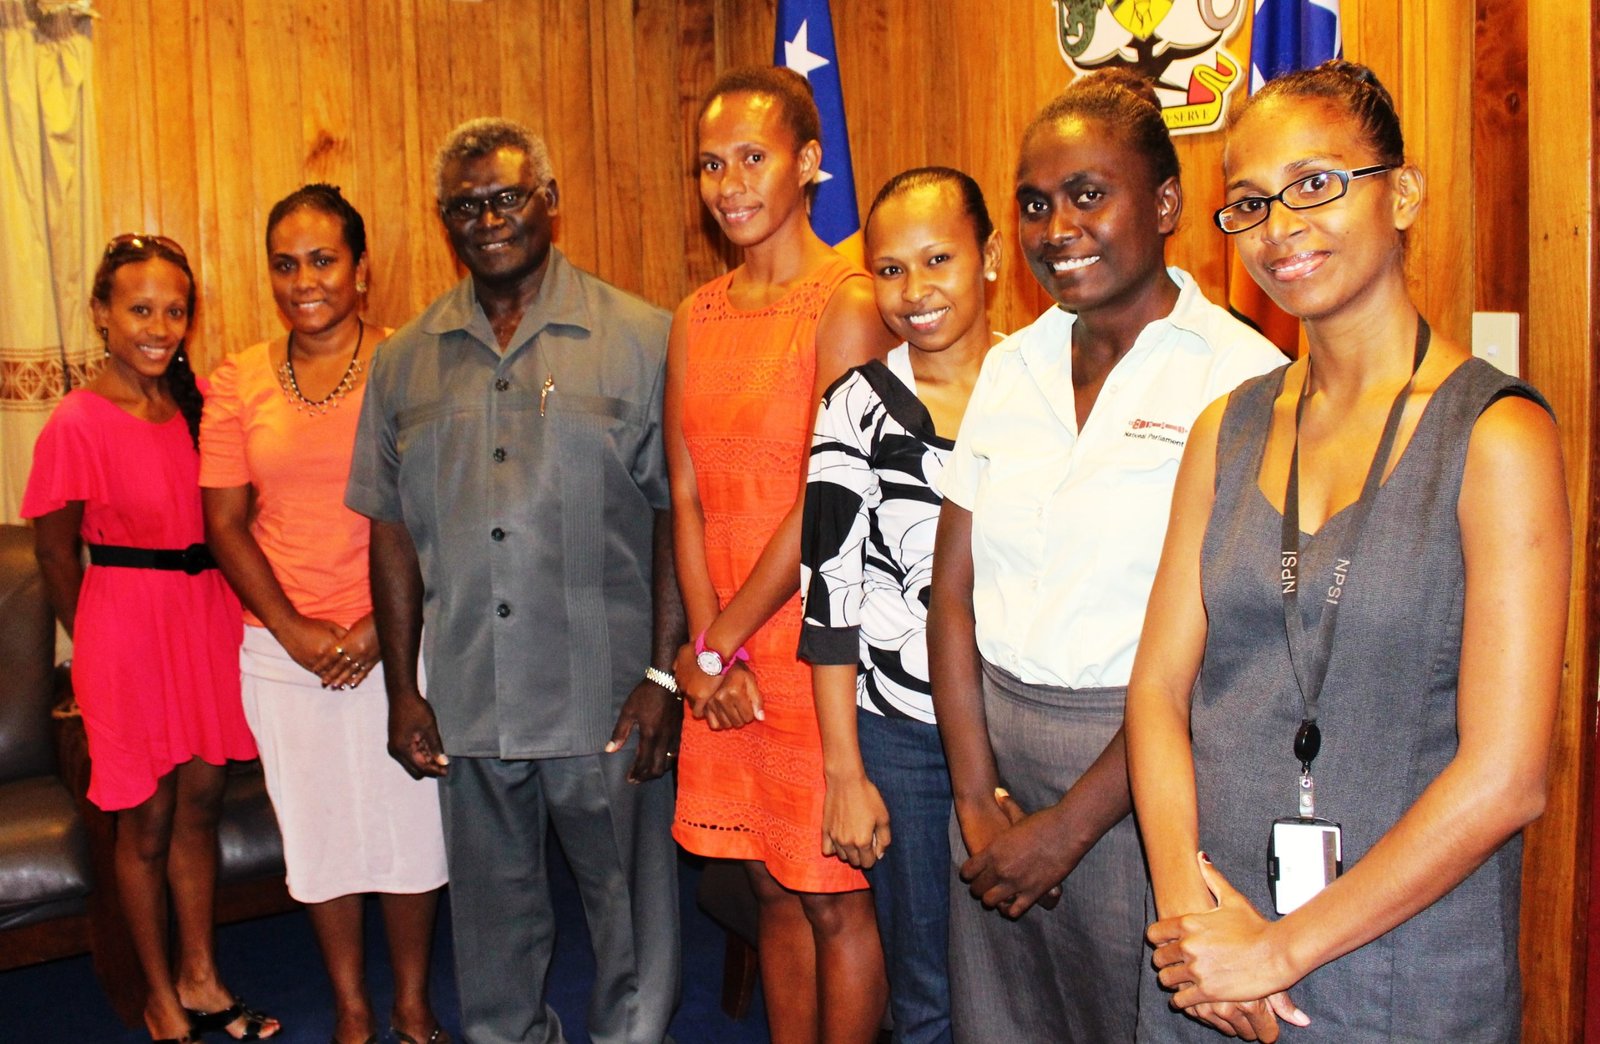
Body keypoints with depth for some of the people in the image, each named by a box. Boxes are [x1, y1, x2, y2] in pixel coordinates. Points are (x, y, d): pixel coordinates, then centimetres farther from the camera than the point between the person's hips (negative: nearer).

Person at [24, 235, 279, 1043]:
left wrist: (215, 613, 5)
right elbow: (57, 560, -5)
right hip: (128, 624, -5)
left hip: (208, 616, 5)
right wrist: (102, 644, 5)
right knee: (147, 822, 8)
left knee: (200, 801, 15)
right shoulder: (77, 424, -14)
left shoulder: (199, 401, 1)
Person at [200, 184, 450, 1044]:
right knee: (316, 827, 12)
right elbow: (224, 523, 2)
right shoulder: (238, 382, 4)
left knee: (407, 817, 7)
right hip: (281, 646, 3)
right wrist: (293, 630, -8)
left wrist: (383, 626, -14)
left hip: (395, 640, -2)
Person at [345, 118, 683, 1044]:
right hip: (467, 702, 3)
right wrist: (403, 688, 6)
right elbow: (393, 528, 10)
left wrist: (664, 672, -10)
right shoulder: (407, 361, 8)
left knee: (633, 908, 9)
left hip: (607, 697, -3)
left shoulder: (639, 339, -3)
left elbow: (675, 513, -5)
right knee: (494, 916, 18)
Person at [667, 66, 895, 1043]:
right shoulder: (697, 317, 11)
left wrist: (719, 645, -8)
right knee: (773, 886, 16)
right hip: (726, 650, 6)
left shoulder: (847, 302, -10)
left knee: (834, 895, 6)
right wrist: (708, 646, -4)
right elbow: (688, 493, 6)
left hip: (812, 642, -6)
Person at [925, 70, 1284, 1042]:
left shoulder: (1240, 374, -11)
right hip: (997, 751, 5)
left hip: (1141, 775, -5)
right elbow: (954, 590, 4)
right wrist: (978, 796, -3)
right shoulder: (1012, 366, 7)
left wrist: (1072, 823, -12)